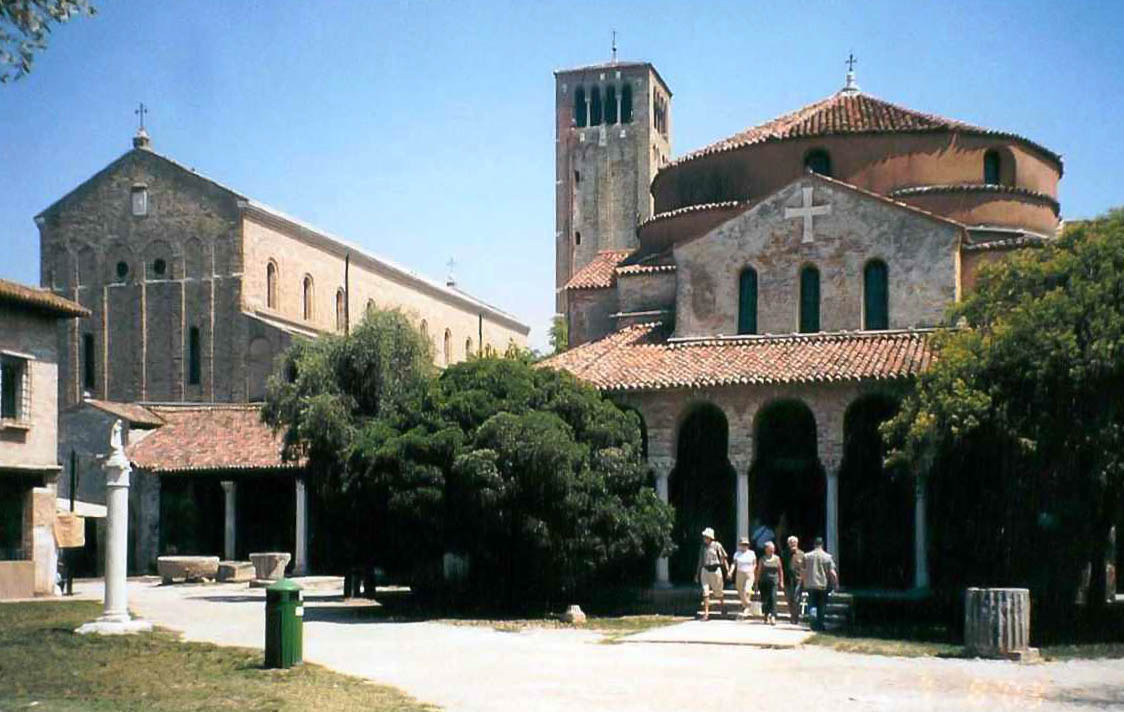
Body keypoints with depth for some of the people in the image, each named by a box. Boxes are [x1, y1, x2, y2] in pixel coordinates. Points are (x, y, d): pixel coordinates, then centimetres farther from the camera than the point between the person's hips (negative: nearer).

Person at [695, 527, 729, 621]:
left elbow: (724, 558, -3)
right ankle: (706, 613, -7)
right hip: (705, 570, 4)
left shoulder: (717, 545, -5)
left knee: (718, 590, 11)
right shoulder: (703, 547, 10)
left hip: (715, 570, -4)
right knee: (705, 592, -6)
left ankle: (722, 604, 40)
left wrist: (728, 570, -9)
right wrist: (697, 573, 19)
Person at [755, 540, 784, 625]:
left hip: (773, 581, -1)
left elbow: (780, 570, 11)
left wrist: (781, 581, 6)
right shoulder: (762, 559, 6)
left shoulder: (777, 558, 7)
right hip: (764, 582, 1)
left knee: (773, 598, -14)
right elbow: (759, 571, 8)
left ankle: (772, 616, -20)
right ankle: (766, 616, 23)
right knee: (765, 599, 5)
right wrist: (757, 583, 5)